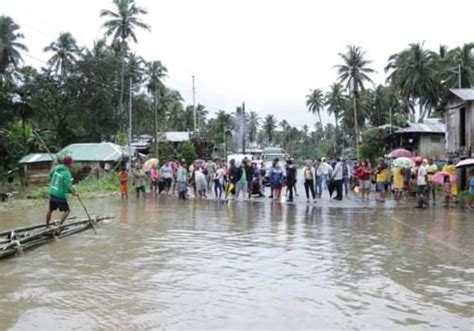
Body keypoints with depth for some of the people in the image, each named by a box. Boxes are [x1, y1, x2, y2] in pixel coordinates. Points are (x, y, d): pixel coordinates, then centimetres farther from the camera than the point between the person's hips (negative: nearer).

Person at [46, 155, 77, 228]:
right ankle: (60, 225, -6)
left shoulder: (56, 168, -1)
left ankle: (47, 226, 36)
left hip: (52, 193, 7)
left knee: (50, 210, 22)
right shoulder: (67, 173, -20)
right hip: (60, 195, -7)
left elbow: (50, 175, 18)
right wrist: (73, 193, -3)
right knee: (67, 211, 5)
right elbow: (68, 187, -20)